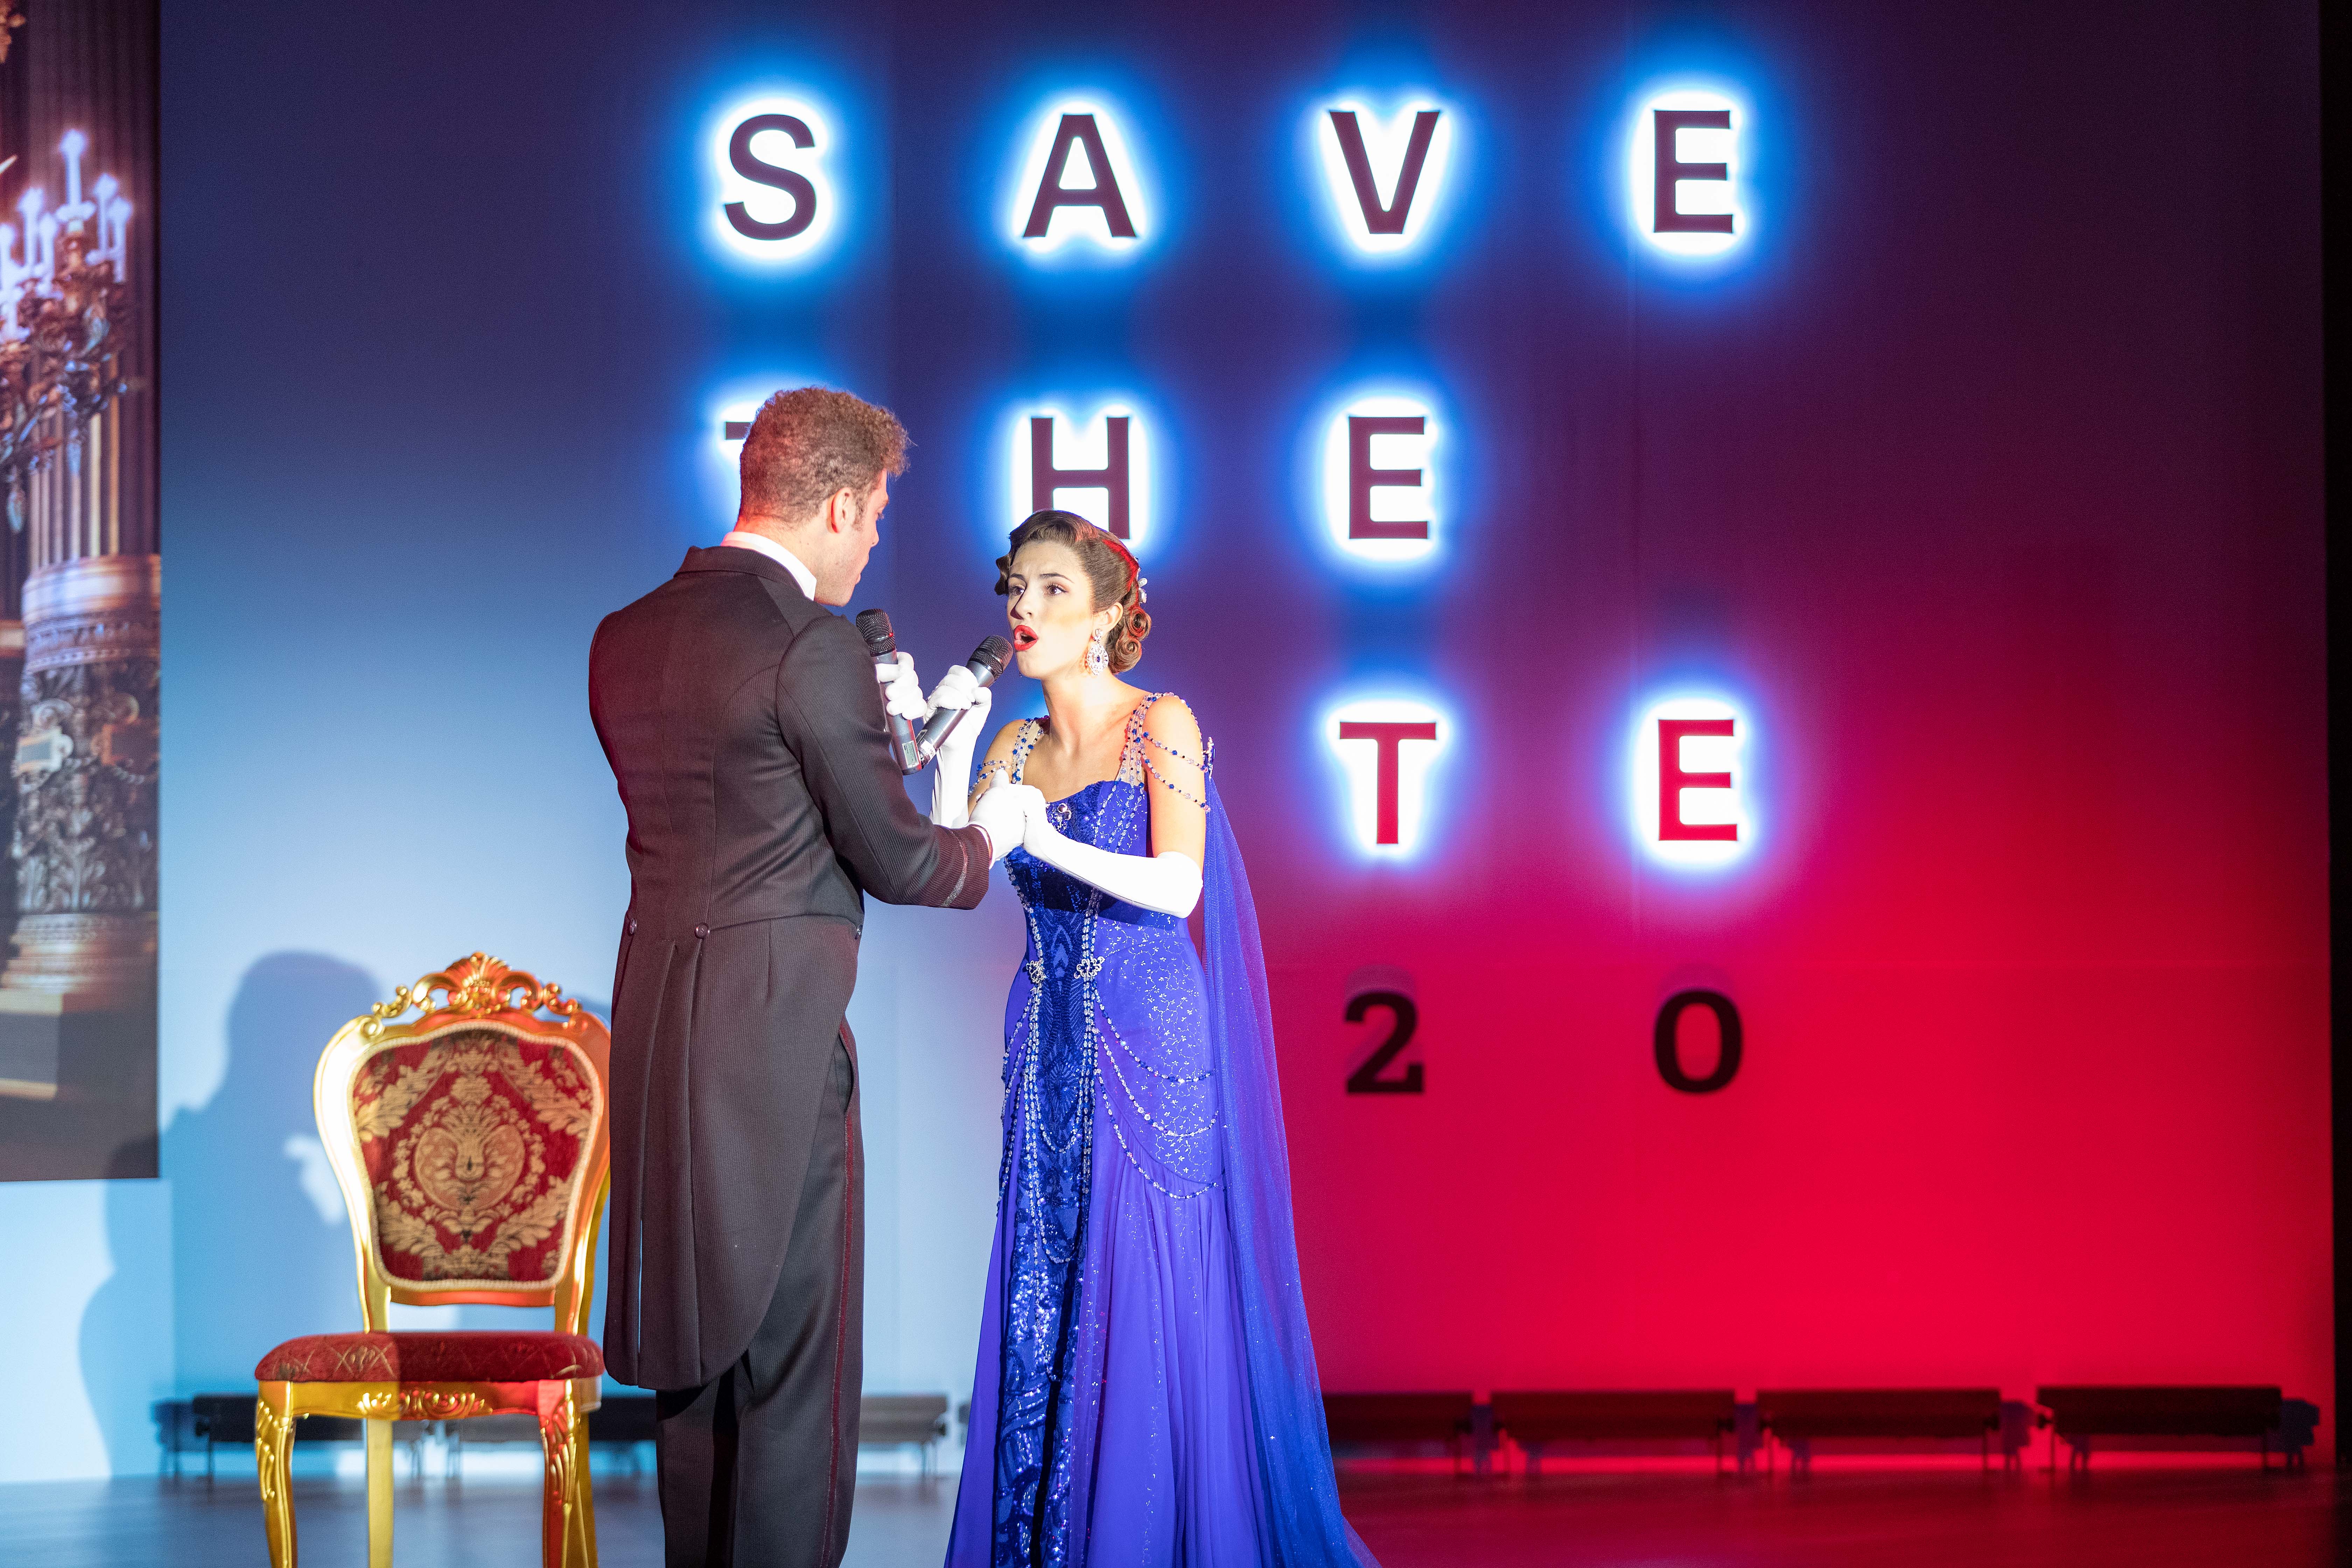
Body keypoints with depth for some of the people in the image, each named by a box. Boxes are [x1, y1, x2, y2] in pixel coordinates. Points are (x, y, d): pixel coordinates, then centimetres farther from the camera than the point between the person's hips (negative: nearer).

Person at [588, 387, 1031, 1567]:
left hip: (654, 1022, 8)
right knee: (792, 1351, 0)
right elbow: (893, 860, -10)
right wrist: (992, 837, 10)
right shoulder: (812, 645, -15)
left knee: (699, 1343, 18)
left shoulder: (626, 638, 9)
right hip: (775, 1029, -8)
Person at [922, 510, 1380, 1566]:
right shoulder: (1017, 747, 11)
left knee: (1146, 1303, -5)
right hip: (1047, 1044, 5)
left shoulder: (1160, 725, -6)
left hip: (1147, 1043, -5)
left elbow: (1178, 887, -16)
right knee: (1040, 1301, 4)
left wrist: (1047, 842, -28)